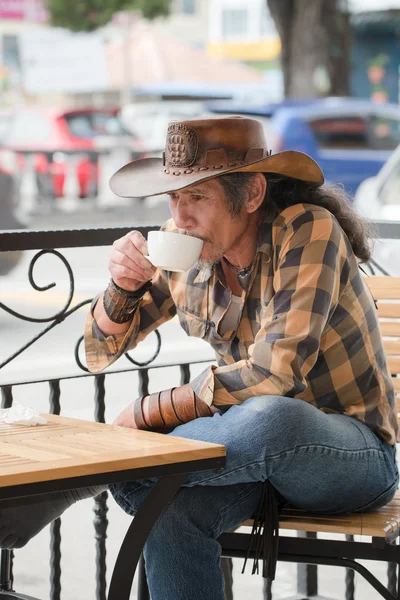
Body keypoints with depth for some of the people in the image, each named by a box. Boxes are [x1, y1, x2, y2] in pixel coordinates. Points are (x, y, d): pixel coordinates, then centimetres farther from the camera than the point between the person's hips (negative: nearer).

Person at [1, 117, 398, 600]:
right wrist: (123, 286, -15)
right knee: (171, 502, -28)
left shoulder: (307, 232, -20)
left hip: (358, 451, -5)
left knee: (267, 418, -38)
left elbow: (274, 373, -28)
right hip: (263, 448, 5)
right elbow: (99, 352, 7)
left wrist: (147, 412, -20)